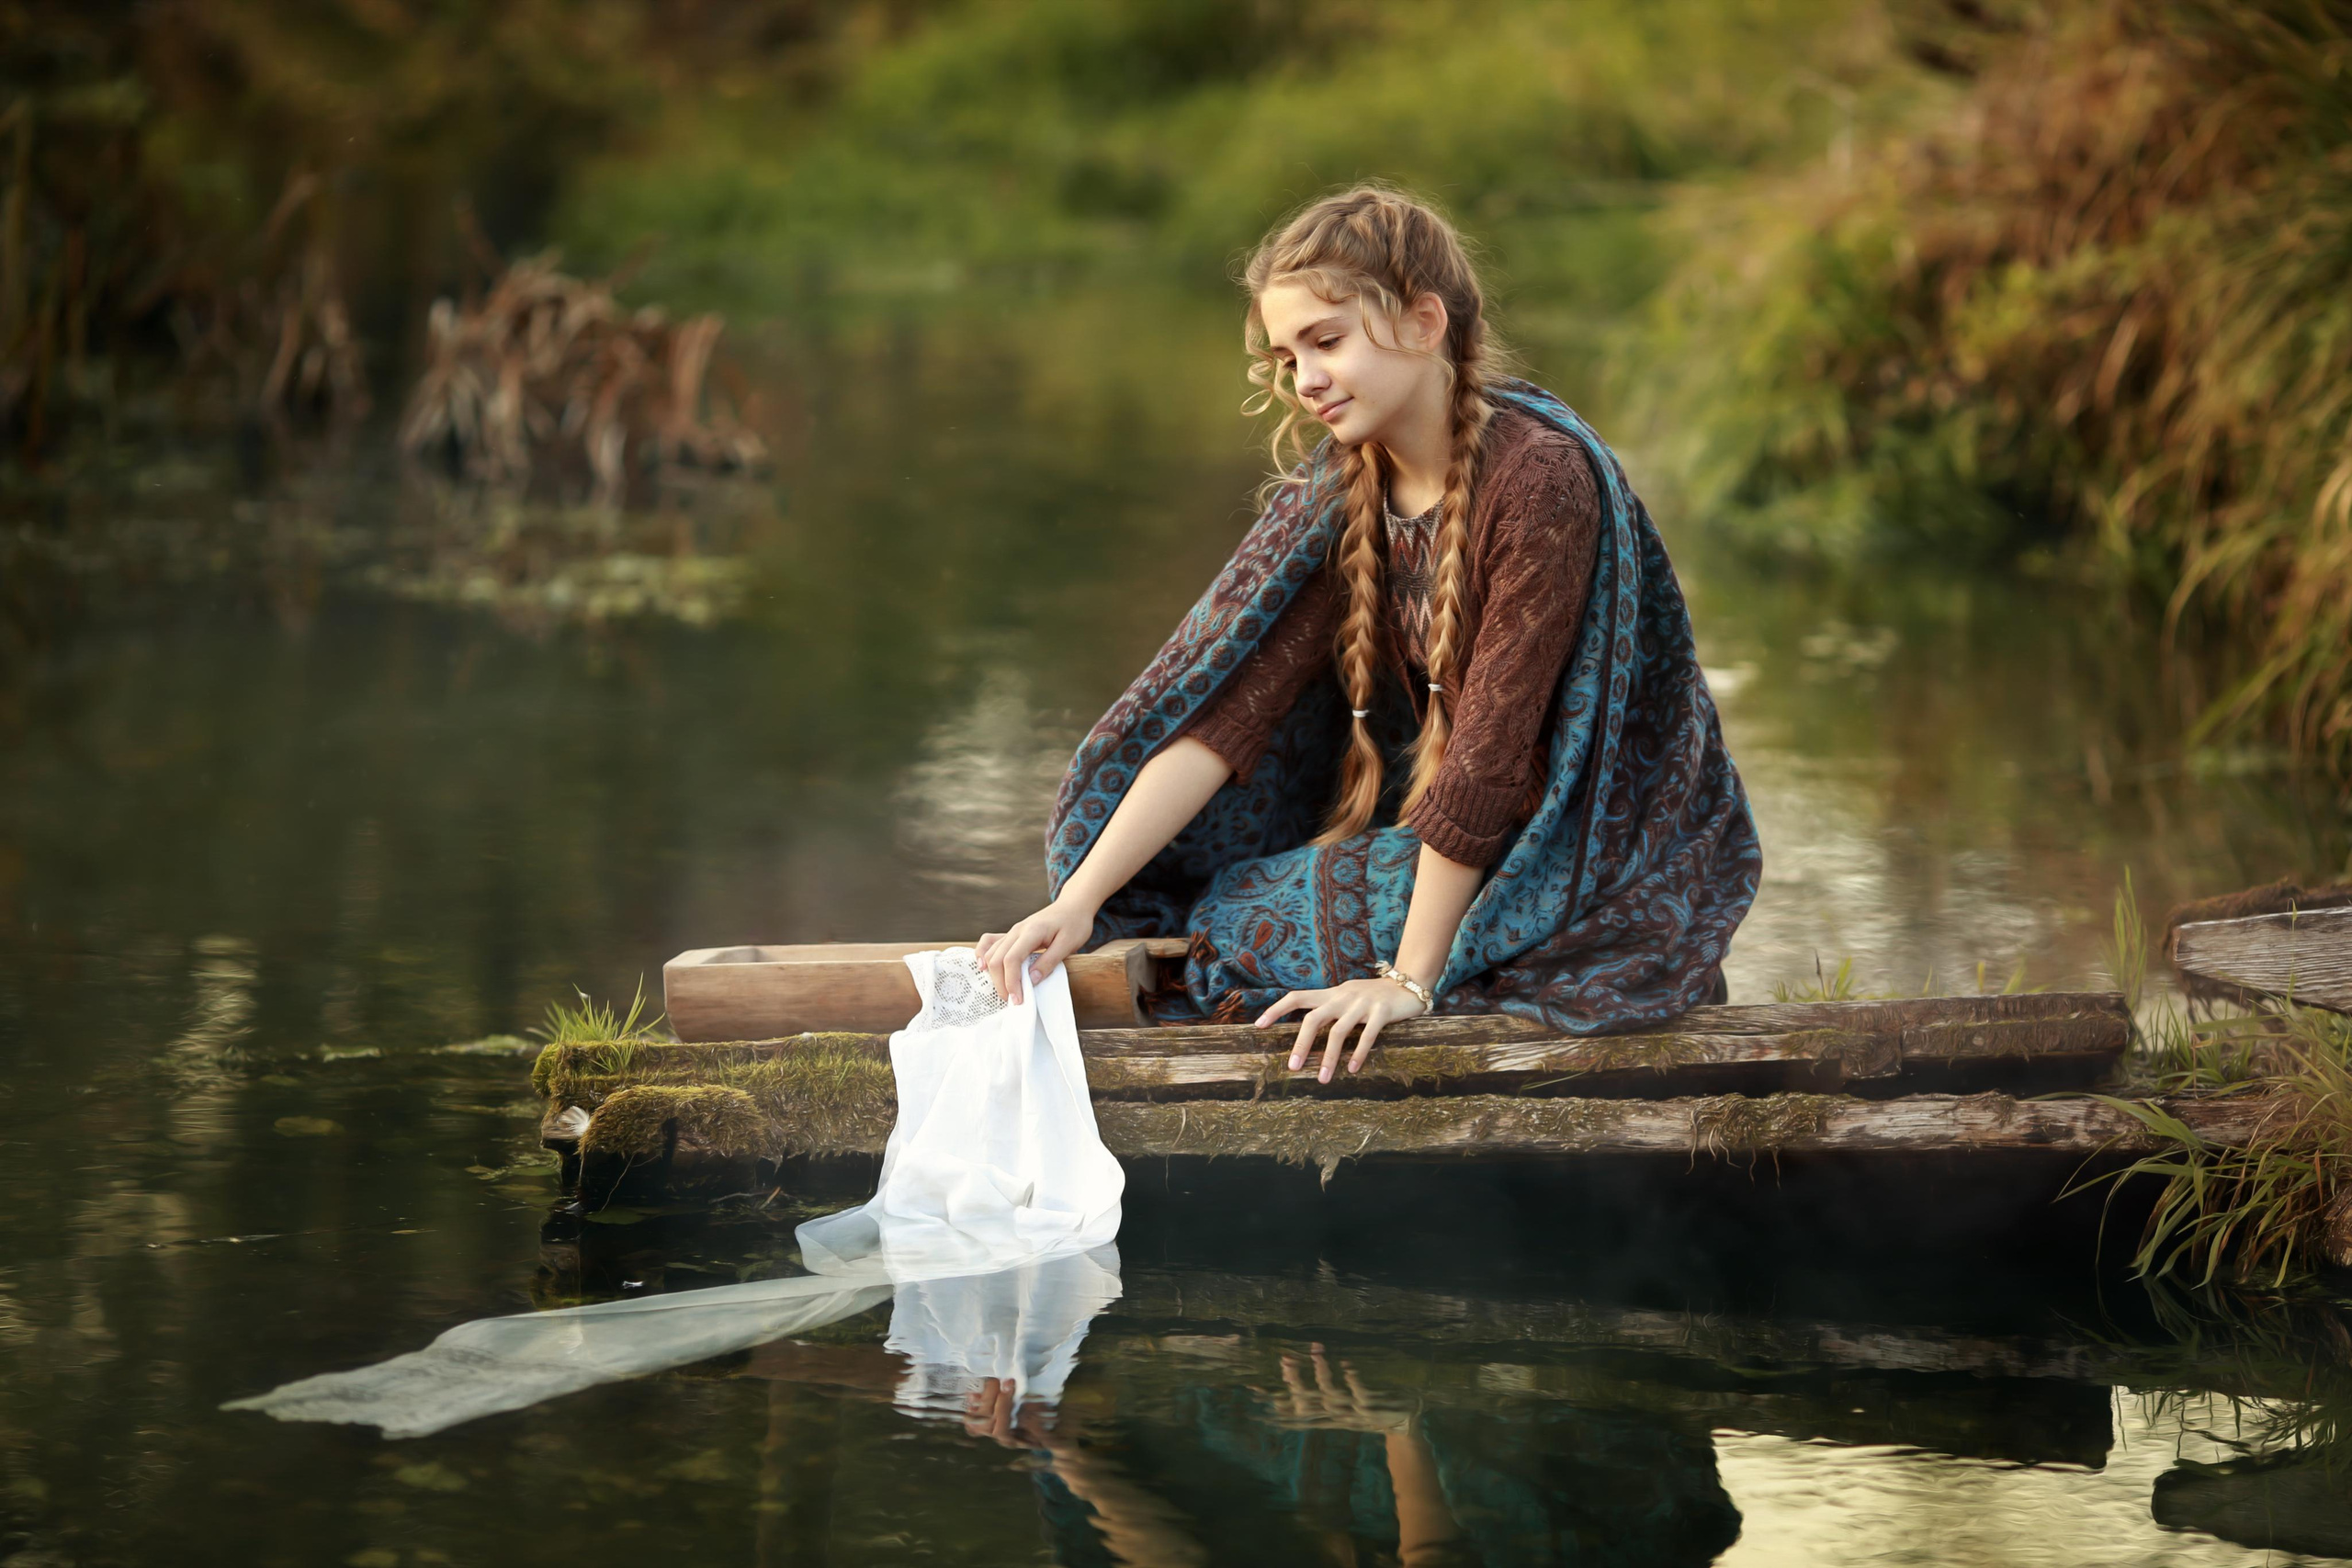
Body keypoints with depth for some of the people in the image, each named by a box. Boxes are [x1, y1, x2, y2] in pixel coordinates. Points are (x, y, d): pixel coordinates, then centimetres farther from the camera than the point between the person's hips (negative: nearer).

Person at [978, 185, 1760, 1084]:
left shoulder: (1540, 479, -22)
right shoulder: (1346, 495, 1)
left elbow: (1491, 749, -23)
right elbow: (1233, 708, -7)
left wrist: (1409, 978, -23)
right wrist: (1082, 899, -17)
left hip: (1598, 873, -7)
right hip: (1450, 839, 7)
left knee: (1247, 925, -13)